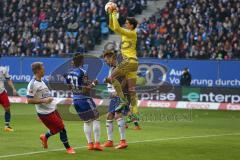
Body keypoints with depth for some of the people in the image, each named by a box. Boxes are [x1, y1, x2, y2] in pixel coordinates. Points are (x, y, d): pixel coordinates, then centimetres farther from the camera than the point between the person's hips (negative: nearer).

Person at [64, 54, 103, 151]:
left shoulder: (69, 73, 5)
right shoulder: (82, 72, -16)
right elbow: (86, 89, -20)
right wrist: (93, 84, -4)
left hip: (75, 99, 7)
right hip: (84, 99, -7)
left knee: (87, 121, 18)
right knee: (95, 119, 4)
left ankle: (90, 143, 13)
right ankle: (97, 143, -2)